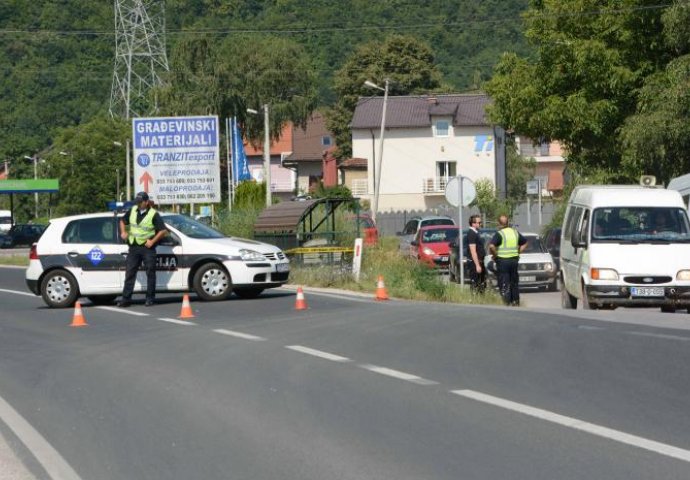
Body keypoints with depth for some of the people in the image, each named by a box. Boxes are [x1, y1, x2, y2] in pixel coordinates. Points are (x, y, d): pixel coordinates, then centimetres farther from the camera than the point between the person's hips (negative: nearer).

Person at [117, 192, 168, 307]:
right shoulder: (132, 211, 7)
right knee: (130, 273, 1)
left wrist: (152, 241, -14)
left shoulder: (153, 214, -8)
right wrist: (123, 232, 5)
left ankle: (150, 298, 10)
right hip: (133, 247, 4)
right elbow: (122, 221, 22)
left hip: (147, 247, -4)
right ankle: (126, 299, 1)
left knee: (150, 273, 2)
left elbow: (163, 230, -10)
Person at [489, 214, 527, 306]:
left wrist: (495, 255, -10)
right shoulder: (515, 232, 8)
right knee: (514, 282, 14)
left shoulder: (499, 234, -12)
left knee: (504, 284, -2)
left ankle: (506, 303, -6)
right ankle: (515, 302, 18)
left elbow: (491, 246, -25)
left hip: (502, 261, -5)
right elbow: (525, 243, 20)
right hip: (514, 260, 5)